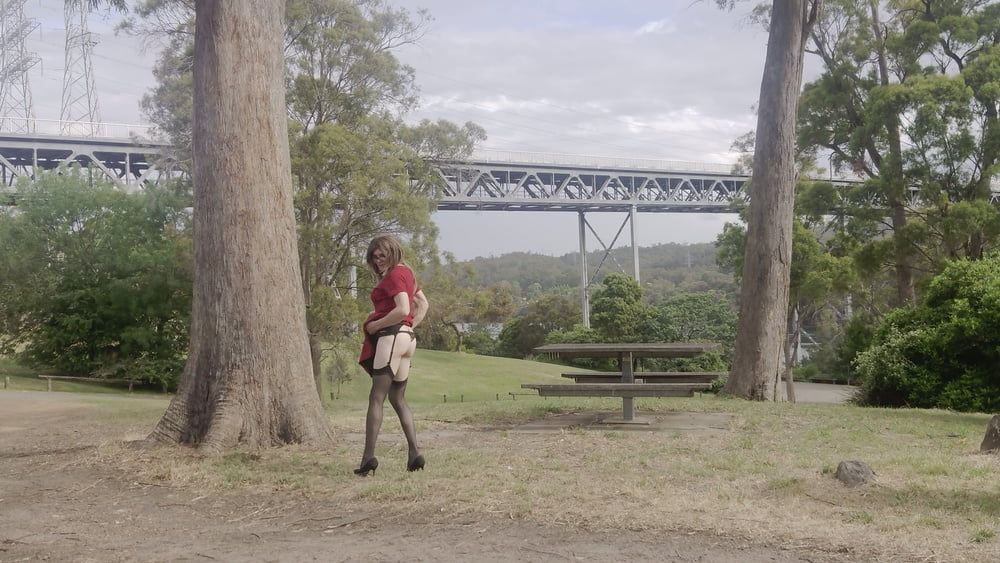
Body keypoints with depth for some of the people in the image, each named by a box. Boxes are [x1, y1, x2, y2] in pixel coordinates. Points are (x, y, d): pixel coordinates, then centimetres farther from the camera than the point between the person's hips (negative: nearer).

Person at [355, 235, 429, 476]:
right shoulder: (406, 272, 20)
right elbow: (423, 303, 26)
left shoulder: (394, 275, -9)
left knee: (376, 398, -9)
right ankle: (414, 452, 7)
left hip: (391, 337, -10)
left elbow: (402, 309, -21)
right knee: (398, 399, 14)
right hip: (407, 338, 10)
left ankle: (369, 456, -13)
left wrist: (374, 325, -13)